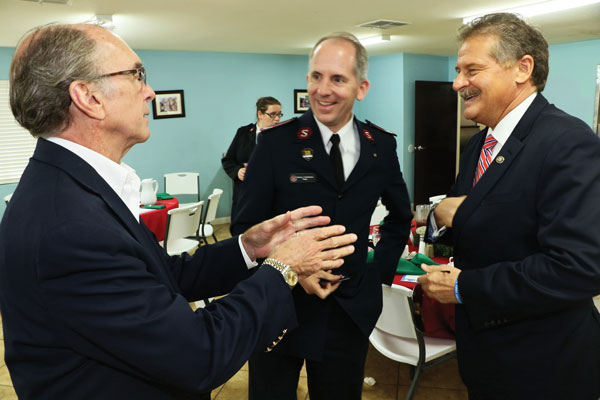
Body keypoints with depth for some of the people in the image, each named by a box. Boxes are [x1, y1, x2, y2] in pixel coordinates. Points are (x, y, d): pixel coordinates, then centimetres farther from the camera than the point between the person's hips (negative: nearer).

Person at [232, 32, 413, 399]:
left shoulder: (382, 146, -1)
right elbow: (246, 226, -7)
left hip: (350, 312, 3)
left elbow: (400, 216, 14)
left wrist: (381, 271, 6)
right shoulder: (276, 142, -11)